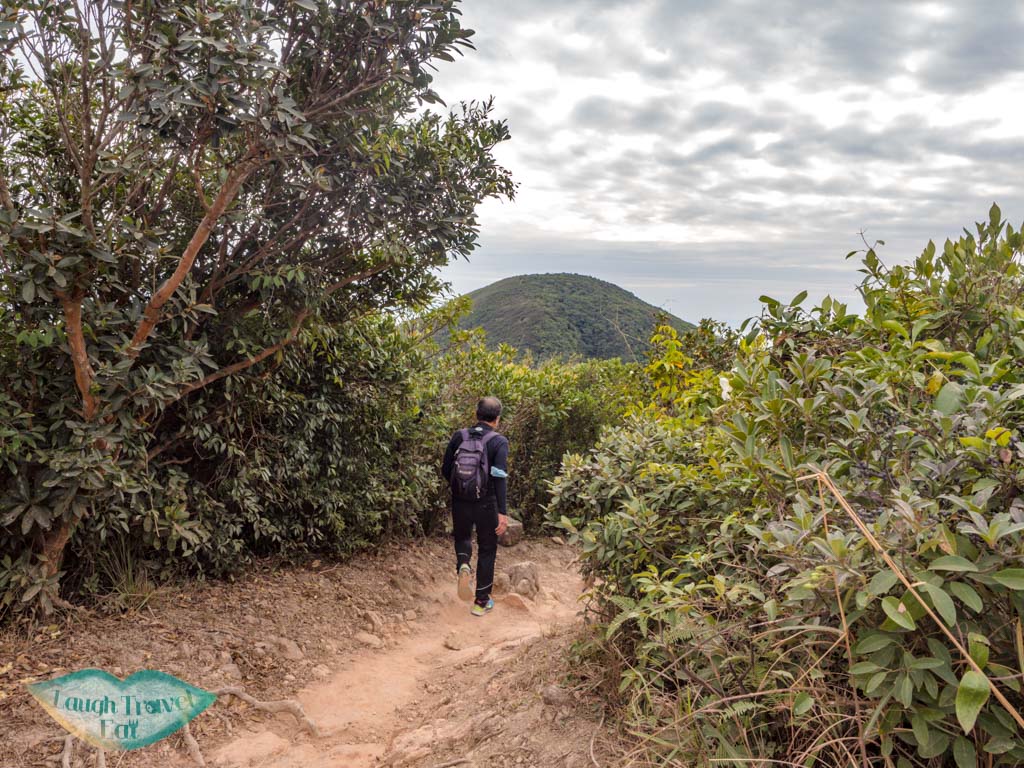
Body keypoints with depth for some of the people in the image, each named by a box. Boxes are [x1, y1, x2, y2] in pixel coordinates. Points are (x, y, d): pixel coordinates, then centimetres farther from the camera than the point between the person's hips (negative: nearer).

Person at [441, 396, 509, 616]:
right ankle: (481, 601, 20)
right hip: (486, 504, -3)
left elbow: (446, 470, 5)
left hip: (460, 502, 3)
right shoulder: (499, 442, -11)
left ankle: (463, 565, -3)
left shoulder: (459, 437, 0)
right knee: (487, 550, 15)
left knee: (462, 537, 29)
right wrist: (502, 512, -21)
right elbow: (500, 477, -21)